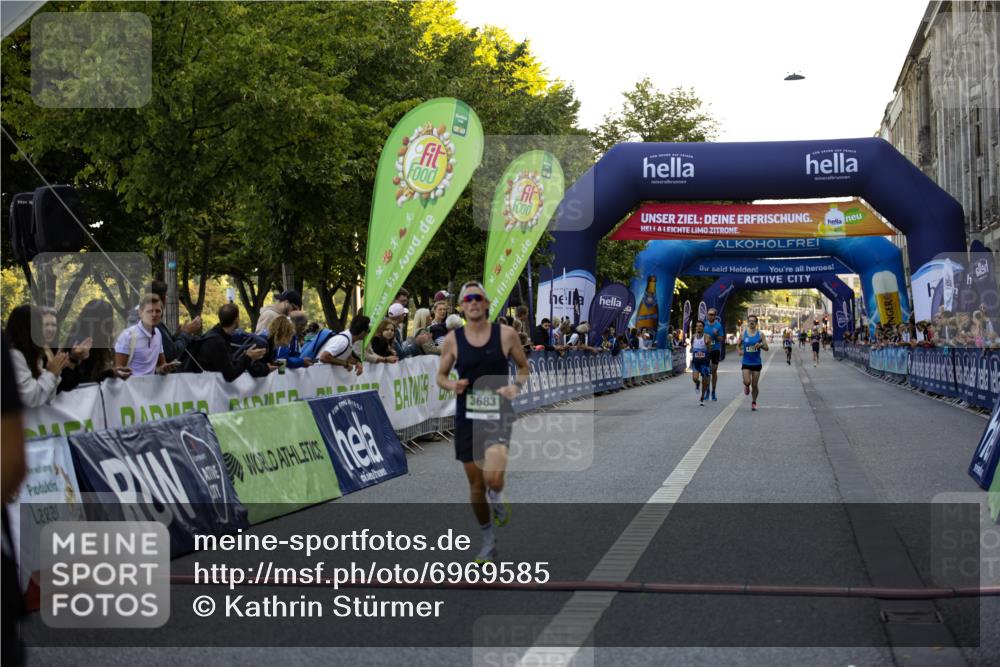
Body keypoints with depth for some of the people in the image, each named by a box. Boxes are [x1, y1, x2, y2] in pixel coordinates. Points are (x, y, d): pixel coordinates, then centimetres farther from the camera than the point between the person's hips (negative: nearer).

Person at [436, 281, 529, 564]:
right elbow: (441, 375, 10)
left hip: (498, 414, -2)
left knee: (494, 477, -24)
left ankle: (497, 497, 14)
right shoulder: (453, 339, 0)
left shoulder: (506, 334, -4)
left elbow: (523, 367, 9)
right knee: (476, 485, 9)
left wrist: (517, 386, -11)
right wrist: (451, 385, -12)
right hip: (467, 416, 2)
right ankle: (488, 540, 30)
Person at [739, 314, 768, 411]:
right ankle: (746, 386, 21)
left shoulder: (760, 334, -1)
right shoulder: (743, 334, 0)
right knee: (747, 382, -17)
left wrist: (761, 345, -20)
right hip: (746, 363, 0)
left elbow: (766, 348, 1)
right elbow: (739, 345, 14)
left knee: (754, 385, 3)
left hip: (757, 363, 0)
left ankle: (754, 402, 24)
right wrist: (740, 351, -7)